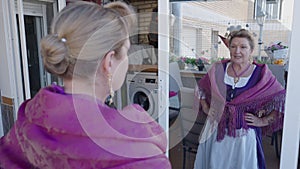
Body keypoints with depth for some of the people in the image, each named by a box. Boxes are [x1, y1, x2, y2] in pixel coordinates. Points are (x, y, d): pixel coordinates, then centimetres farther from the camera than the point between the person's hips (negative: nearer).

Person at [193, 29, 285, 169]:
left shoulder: (262, 74, -7)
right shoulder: (218, 69, -1)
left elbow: (282, 101, -1)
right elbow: (201, 88, 14)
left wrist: (263, 121, -6)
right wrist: (206, 108, 5)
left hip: (244, 135, -2)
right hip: (216, 131, 2)